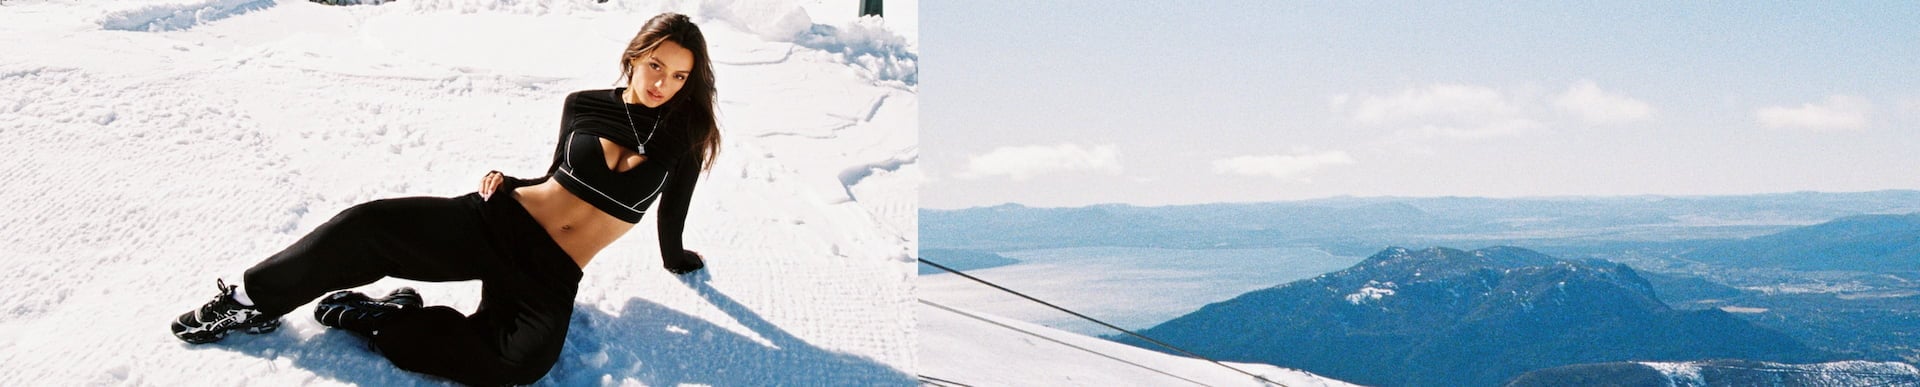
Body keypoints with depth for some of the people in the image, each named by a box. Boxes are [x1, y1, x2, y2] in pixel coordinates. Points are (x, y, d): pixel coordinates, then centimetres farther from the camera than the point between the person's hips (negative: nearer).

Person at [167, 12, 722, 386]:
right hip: (494, 222, 2)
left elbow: (671, 218, 16)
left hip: (551, 278, -1)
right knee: (367, 227, -23)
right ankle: (251, 298, -2)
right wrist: (505, 178, 2)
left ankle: (378, 319, -17)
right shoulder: (584, 106, 6)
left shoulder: (684, 137, 1)